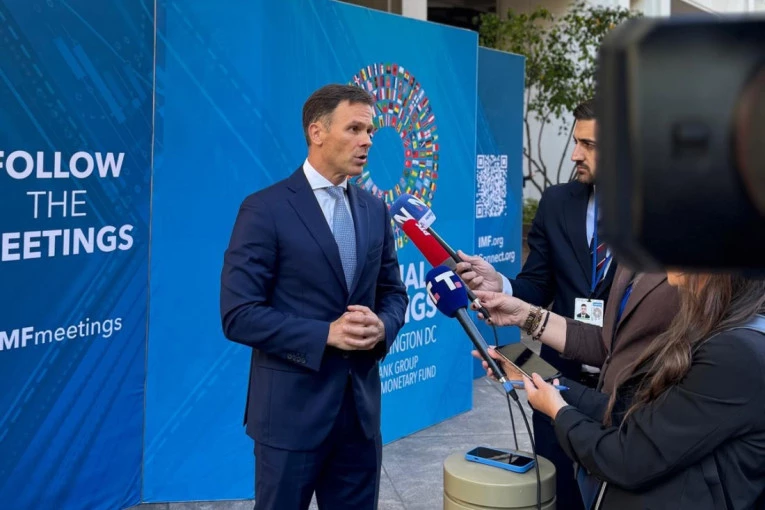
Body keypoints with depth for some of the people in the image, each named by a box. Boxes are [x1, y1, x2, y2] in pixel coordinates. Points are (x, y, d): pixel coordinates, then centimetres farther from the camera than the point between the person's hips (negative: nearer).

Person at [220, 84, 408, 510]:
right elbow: (239, 315, -14)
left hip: (361, 406, 6)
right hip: (292, 408, -5)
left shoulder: (375, 210, 8)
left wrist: (382, 327, -9)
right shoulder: (265, 210, -10)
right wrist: (325, 334, -21)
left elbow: (394, 293, 14)